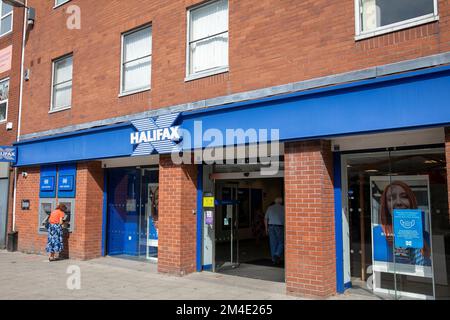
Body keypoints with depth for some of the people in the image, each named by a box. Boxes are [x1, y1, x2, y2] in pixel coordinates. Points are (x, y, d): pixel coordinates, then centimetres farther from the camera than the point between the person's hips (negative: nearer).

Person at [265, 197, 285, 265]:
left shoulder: (270, 208, 9)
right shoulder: (283, 208, 0)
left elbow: (265, 219, 9)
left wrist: (266, 228, 15)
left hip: (271, 226, 3)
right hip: (279, 226, -3)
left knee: (273, 243, 9)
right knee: (281, 243, 6)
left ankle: (274, 259, 12)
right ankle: (277, 255, -14)